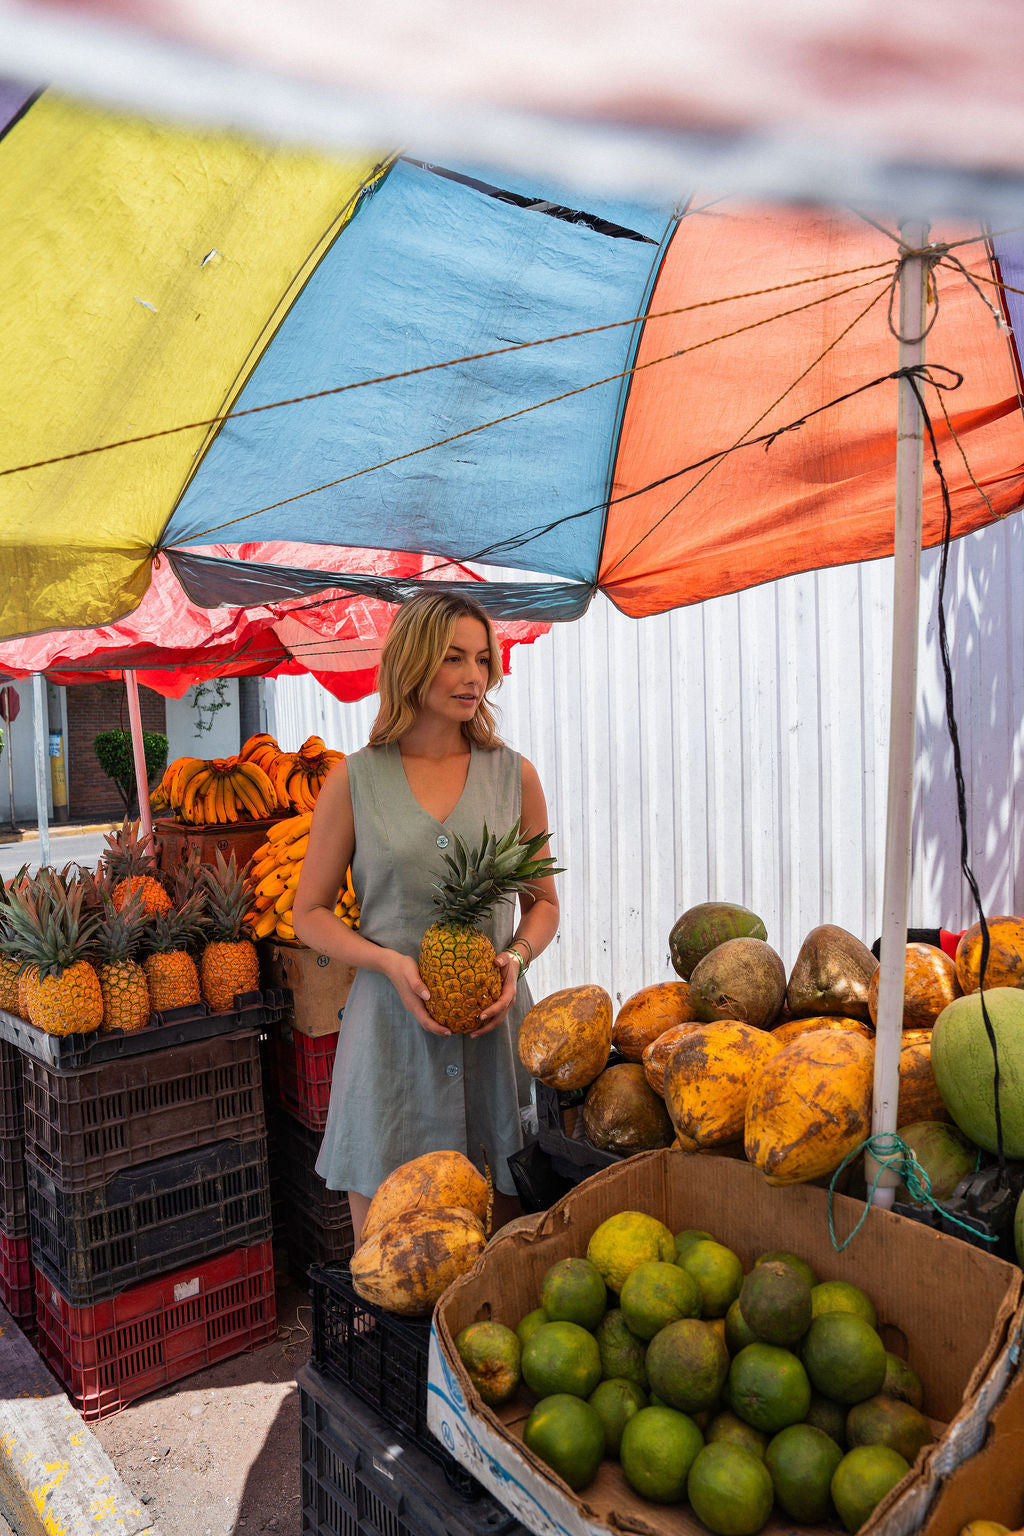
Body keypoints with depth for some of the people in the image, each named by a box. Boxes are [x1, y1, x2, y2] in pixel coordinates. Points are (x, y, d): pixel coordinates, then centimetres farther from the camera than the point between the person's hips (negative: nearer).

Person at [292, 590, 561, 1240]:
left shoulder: (515, 776, 4)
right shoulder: (356, 779, -1)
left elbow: (544, 901, 12)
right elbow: (310, 913, 4)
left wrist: (516, 955, -8)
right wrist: (390, 961, -12)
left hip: (496, 1025, 2)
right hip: (391, 1026, -1)